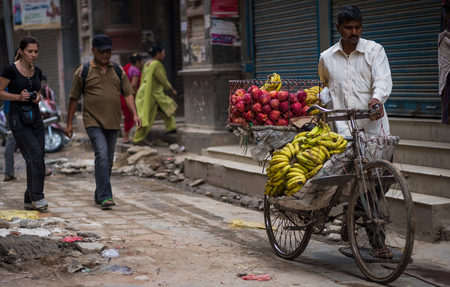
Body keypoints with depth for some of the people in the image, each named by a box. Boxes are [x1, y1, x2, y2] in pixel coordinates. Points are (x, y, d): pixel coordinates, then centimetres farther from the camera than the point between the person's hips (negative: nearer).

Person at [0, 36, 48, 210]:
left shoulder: (37, 72, 9)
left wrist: (38, 96, 1)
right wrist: (18, 96, -18)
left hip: (35, 116, 7)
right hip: (18, 117, -6)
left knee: (38, 157, 3)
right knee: (35, 154, -17)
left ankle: (30, 200, 12)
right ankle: (37, 197, -9)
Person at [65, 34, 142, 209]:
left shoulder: (118, 70, 9)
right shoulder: (83, 72, 0)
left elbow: (128, 93, 5)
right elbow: (74, 98, 4)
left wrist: (135, 114, -10)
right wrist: (69, 123, 4)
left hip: (113, 123, 4)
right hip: (93, 122, -4)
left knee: (108, 160, 10)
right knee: (102, 156, -18)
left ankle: (99, 195, 24)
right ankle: (105, 197, -19)